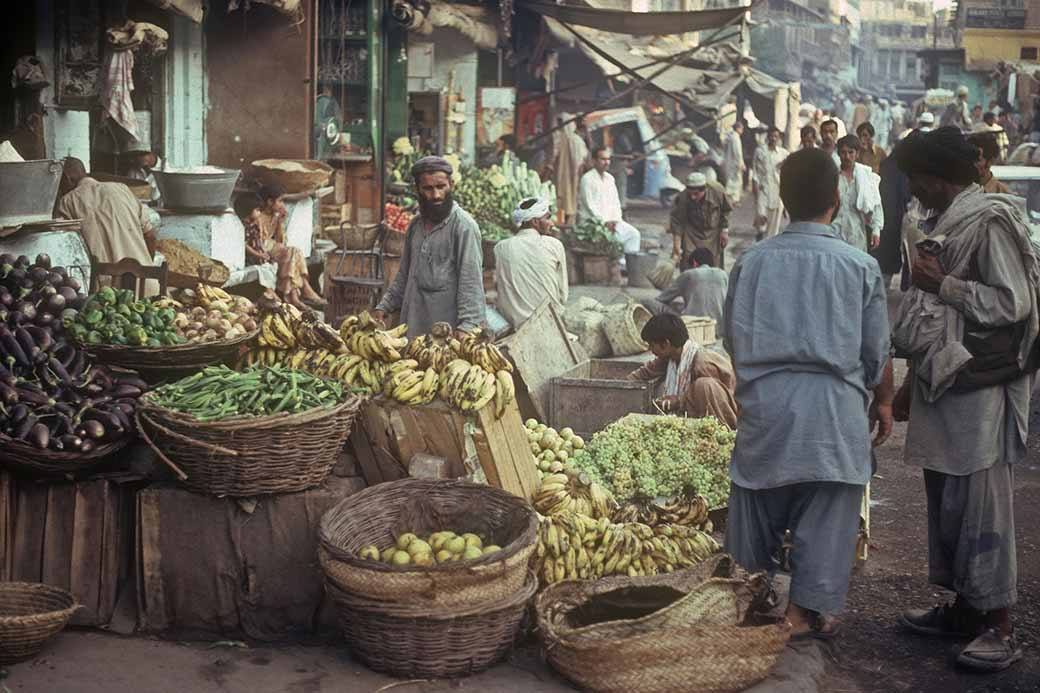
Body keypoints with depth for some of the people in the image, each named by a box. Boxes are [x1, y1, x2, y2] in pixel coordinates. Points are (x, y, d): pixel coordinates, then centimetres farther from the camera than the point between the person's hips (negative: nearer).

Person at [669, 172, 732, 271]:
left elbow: (725, 211, -5)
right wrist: (677, 249, -25)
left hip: (714, 232, 1)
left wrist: (725, 231, -3)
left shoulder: (717, 191, -25)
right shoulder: (682, 199, -29)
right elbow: (676, 225, -23)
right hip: (692, 235, -1)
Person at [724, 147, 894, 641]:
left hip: (764, 399, 3)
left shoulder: (751, 261, 1)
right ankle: (805, 612, 12)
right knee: (824, 511, 7)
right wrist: (883, 401, 20)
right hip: (834, 406, -2)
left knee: (761, 497, 17)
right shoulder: (860, 266, -4)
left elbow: (733, 337, 10)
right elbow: (877, 350, 3)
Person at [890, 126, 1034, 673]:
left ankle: (999, 626, 1)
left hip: (979, 387, -9)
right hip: (943, 383, 9)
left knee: (979, 503, -6)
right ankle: (964, 606, 23)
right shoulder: (948, 224, 15)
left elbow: (1013, 303, -17)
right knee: (947, 500, 12)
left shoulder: (990, 221, -11)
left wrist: (941, 285, -14)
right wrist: (914, 380, 19)